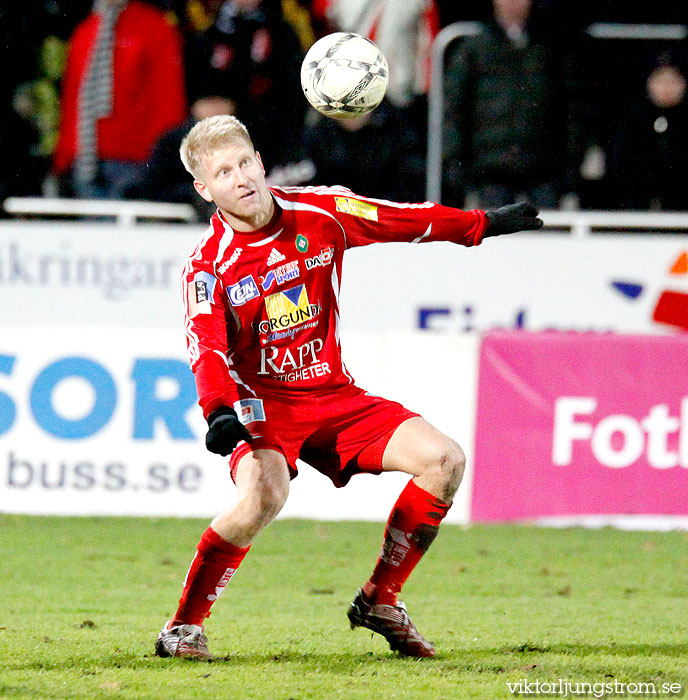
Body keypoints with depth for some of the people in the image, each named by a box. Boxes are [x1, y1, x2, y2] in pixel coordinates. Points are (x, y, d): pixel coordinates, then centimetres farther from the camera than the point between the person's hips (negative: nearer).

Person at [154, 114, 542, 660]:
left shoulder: (320, 213, -1)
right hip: (263, 404, -5)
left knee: (444, 461, -11)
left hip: (333, 395, 5)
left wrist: (484, 225, 20)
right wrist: (221, 412, -41)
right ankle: (185, 625, -18)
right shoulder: (208, 267, -11)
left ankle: (379, 601, 3)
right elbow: (207, 349, -22)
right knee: (263, 496, -35)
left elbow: (403, 221, 13)